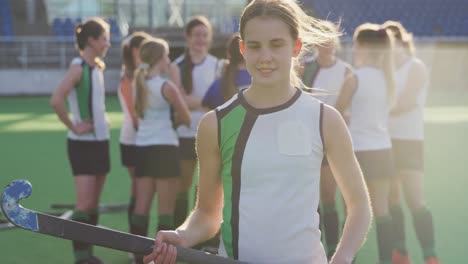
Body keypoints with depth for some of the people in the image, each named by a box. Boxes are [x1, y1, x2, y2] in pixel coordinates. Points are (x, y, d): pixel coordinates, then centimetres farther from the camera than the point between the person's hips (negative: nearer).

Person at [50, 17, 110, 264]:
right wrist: (73, 126, -18)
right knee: (84, 204, -8)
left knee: (94, 203, 10)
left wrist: (102, 120, 12)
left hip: (100, 140, 8)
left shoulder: (97, 67, 10)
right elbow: (56, 100, -27)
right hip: (82, 143, -8)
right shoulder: (78, 67, -14)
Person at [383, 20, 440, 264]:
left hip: (409, 140, -7)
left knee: (416, 201, -11)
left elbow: (405, 103, -15)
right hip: (387, 140, 7)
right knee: (391, 199, 7)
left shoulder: (415, 67, -6)